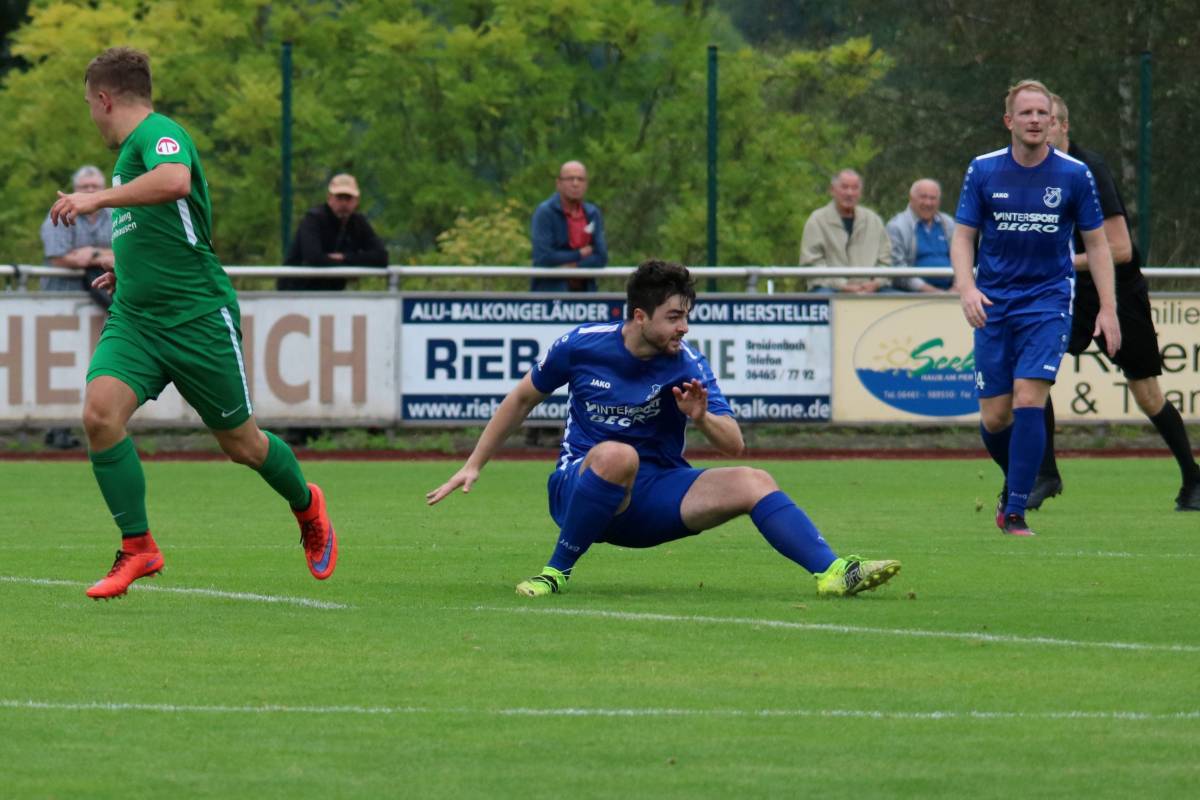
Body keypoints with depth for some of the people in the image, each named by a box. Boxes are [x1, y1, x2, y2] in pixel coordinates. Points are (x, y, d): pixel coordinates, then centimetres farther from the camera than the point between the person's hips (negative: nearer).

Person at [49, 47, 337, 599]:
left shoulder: (159, 133, -13)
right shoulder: (128, 152, 16)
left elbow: (175, 182, -38)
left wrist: (98, 198, -36)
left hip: (198, 318, -7)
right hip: (134, 319, 7)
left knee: (240, 443, 6)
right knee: (100, 412, -18)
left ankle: (307, 506, 37)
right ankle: (138, 549, -9)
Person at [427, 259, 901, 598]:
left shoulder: (687, 366, -7)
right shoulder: (581, 346, -7)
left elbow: (733, 445, -8)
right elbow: (523, 399, 10)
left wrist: (701, 418, -30)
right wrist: (473, 466, 12)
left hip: (657, 493, 2)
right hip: (579, 487, -2)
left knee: (753, 483, -22)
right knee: (617, 454, -40)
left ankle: (831, 573, -28)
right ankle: (557, 573, -27)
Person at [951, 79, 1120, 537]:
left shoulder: (1074, 176, -3)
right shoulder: (983, 171, -1)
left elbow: (1096, 242, 5)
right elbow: (963, 237, 4)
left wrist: (1107, 309, -2)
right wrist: (967, 287, -14)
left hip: (1048, 301, -2)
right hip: (994, 305, 2)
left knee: (1028, 401, -17)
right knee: (994, 418, 0)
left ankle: (1015, 512, -11)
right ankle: (1014, 482, 32)